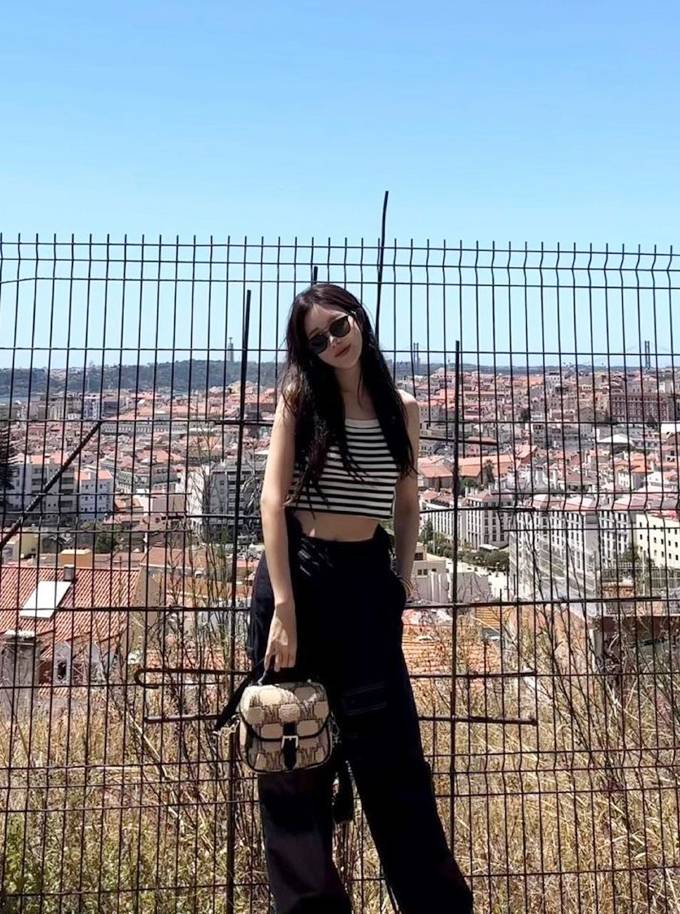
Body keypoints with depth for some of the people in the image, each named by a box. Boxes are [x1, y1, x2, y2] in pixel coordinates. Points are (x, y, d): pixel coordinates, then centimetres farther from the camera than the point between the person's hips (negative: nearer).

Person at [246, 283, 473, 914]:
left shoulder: (400, 409, 6)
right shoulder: (299, 399, -2)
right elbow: (273, 500, -9)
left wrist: (401, 582, 11)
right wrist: (284, 606, -16)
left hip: (366, 580, 2)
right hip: (296, 573, -1)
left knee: (392, 753, 5)